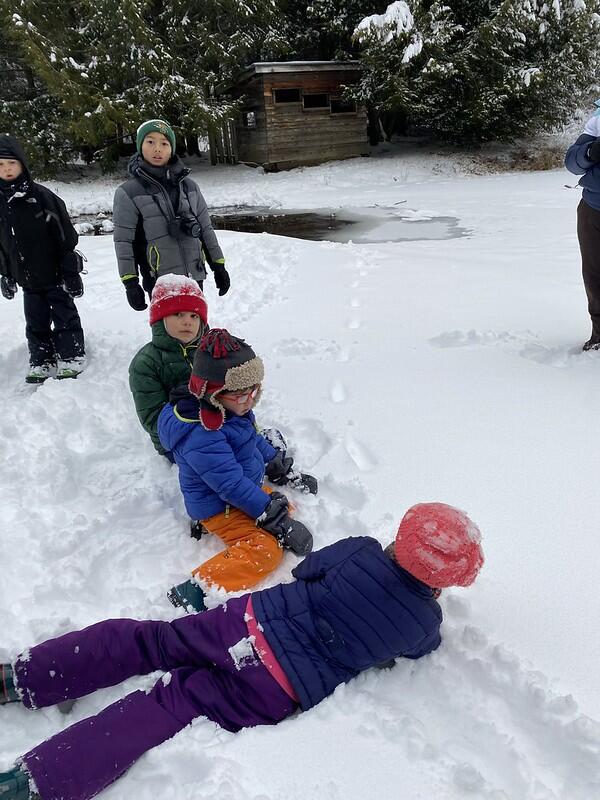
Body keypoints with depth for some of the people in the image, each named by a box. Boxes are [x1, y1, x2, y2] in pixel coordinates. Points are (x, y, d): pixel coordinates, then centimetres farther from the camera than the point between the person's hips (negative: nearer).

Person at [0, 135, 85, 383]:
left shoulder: (41, 195, -11)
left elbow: (65, 235, -10)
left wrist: (70, 270, -11)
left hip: (55, 273, -5)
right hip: (26, 278, 5)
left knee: (65, 317, 4)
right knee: (35, 323, 12)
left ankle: (71, 360, 15)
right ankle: (41, 364, 23)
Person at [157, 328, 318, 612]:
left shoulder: (232, 410, -2)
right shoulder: (201, 435, -32)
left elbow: (256, 441, 16)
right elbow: (233, 485, -31)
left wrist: (286, 472, 21)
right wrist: (275, 518, -25)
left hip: (247, 489, 10)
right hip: (219, 507, -10)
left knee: (287, 505, 14)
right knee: (264, 550, -22)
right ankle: (196, 591, -24)